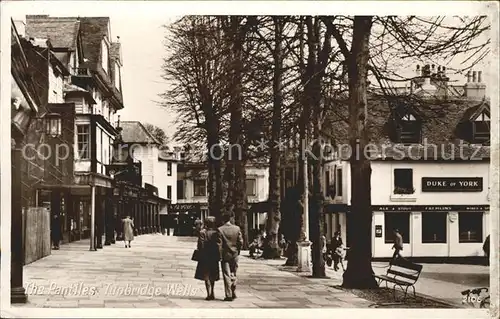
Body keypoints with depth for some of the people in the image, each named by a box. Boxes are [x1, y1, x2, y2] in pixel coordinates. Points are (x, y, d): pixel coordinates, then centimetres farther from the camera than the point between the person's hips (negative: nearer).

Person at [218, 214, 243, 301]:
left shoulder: (220, 229, -11)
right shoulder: (237, 228, -3)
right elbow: (240, 242, -1)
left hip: (225, 255, -3)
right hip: (234, 255, 3)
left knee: (226, 275, 0)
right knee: (233, 274, 15)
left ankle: (229, 295, -4)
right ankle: (233, 293, 19)